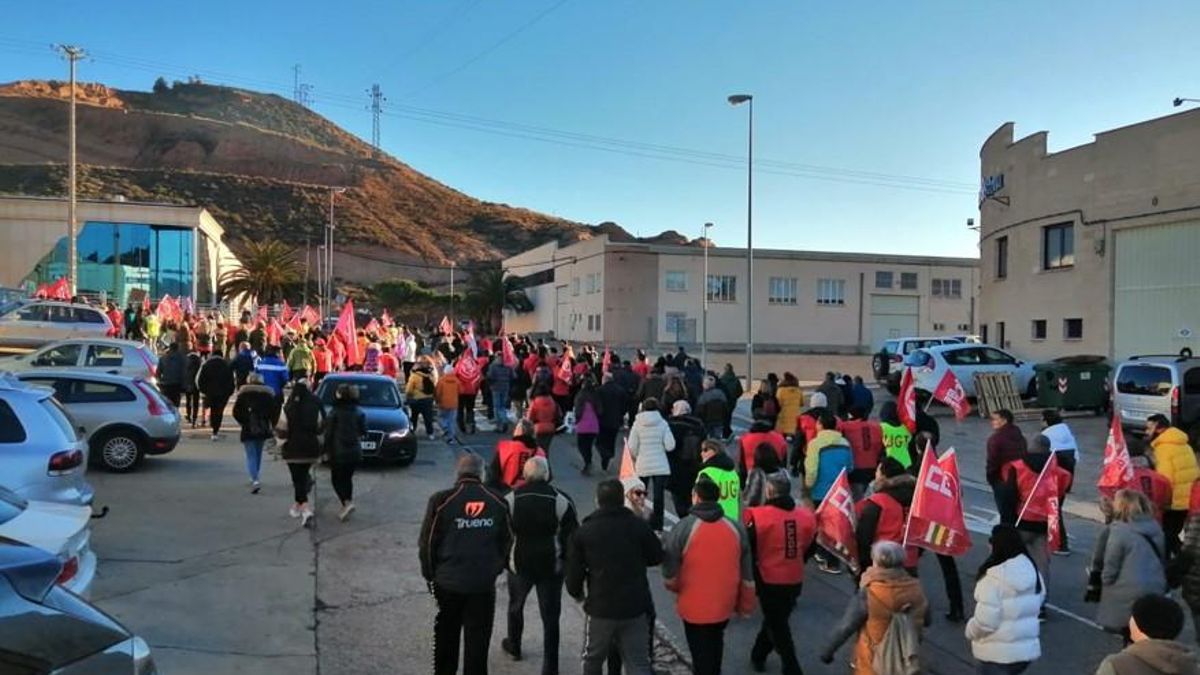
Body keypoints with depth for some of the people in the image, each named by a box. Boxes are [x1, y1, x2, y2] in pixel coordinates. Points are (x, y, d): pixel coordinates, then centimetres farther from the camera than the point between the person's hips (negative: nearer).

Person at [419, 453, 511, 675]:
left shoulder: (441, 501, -11)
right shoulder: (498, 503, -4)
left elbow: (427, 543, -6)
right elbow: (506, 542, 2)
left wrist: (431, 575, 7)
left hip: (448, 582, 0)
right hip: (483, 584, 1)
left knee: (446, 638, 18)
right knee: (477, 641, 9)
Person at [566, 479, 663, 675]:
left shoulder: (583, 532, -6)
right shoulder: (639, 526, -6)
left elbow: (574, 572, -4)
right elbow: (657, 556, 4)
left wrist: (577, 593, 17)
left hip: (600, 609, 0)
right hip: (636, 607, 0)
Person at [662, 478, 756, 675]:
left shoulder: (683, 528, -18)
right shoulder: (736, 528, -4)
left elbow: (670, 575, -13)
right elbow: (747, 574, 2)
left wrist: (676, 588, 8)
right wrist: (745, 605, 14)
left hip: (694, 607, -4)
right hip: (724, 605, 4)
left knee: (701, 656, 11)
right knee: (714, 646, 28)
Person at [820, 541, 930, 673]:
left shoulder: (869, 593, -24)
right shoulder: (915, 589, -10)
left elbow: (846, 626, -17)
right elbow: (926, 621, 7)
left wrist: (827, 650, -5)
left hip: (873, 665, -4)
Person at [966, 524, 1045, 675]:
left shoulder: (993, 577, -25)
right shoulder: (1032, 571, 0)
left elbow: (985, 621, -25)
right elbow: (1039, 601, 16)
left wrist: (970, 630, -6)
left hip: (997, 653, -7)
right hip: (1027, 649, 7)